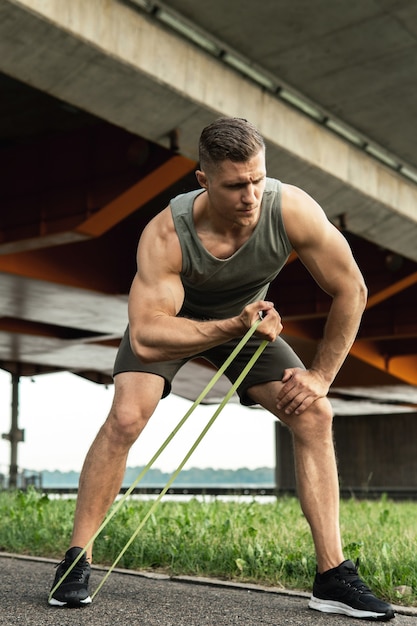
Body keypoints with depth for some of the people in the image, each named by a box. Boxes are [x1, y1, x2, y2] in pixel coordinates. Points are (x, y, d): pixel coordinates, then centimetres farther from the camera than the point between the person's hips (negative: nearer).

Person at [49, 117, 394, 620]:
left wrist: (320, 376, -17)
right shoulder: (165, 234, -38)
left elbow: (351, 291, -20)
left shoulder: (293, 210, -33)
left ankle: (333, 576, -3)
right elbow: (145, 337, -43)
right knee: (126, 415, -24)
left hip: (249, 316, 3)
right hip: (172, 317, -2)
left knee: (315, 414, -11)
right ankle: (76, 561, -7)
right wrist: (234, 327, -51)